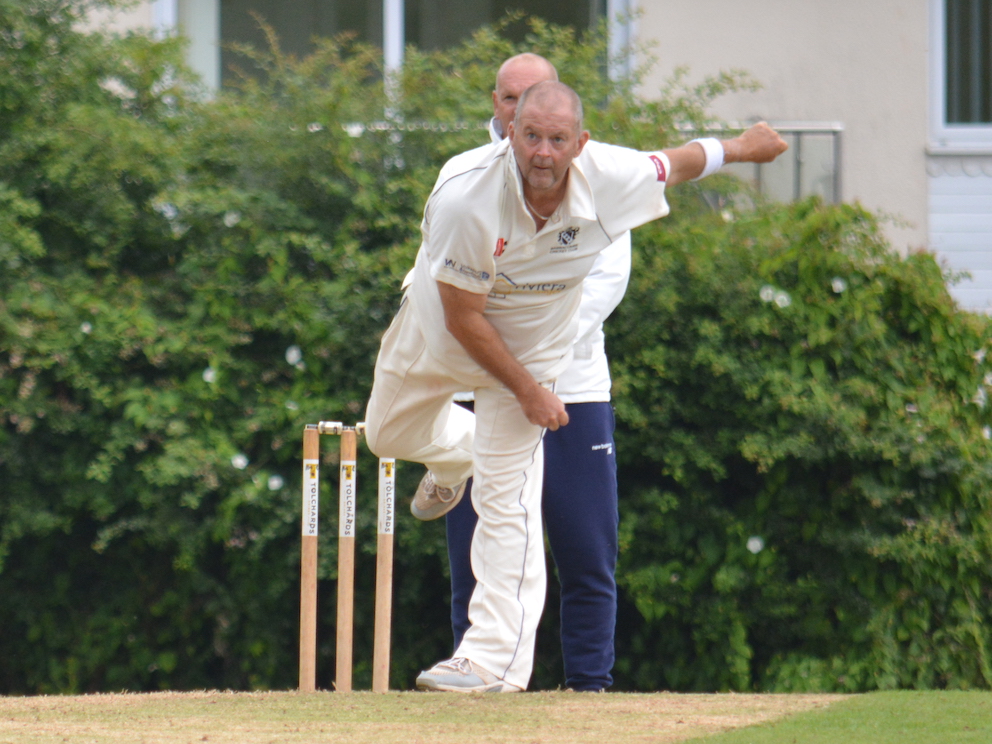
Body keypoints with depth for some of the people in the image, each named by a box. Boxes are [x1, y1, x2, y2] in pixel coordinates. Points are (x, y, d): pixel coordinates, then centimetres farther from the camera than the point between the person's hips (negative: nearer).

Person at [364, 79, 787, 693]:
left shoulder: (612, 179, -29)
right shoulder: (465, 197, -39)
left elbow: (676, 164, -5)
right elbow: (463, 318, -29)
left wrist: (740, 148, 14)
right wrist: (528, 391, -23)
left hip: (532, 344, 0)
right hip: (438, 330, 0)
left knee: (507, 501, -10)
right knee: (389, 433, 24)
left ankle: (497, 659, -10)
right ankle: (457, 453, 60)